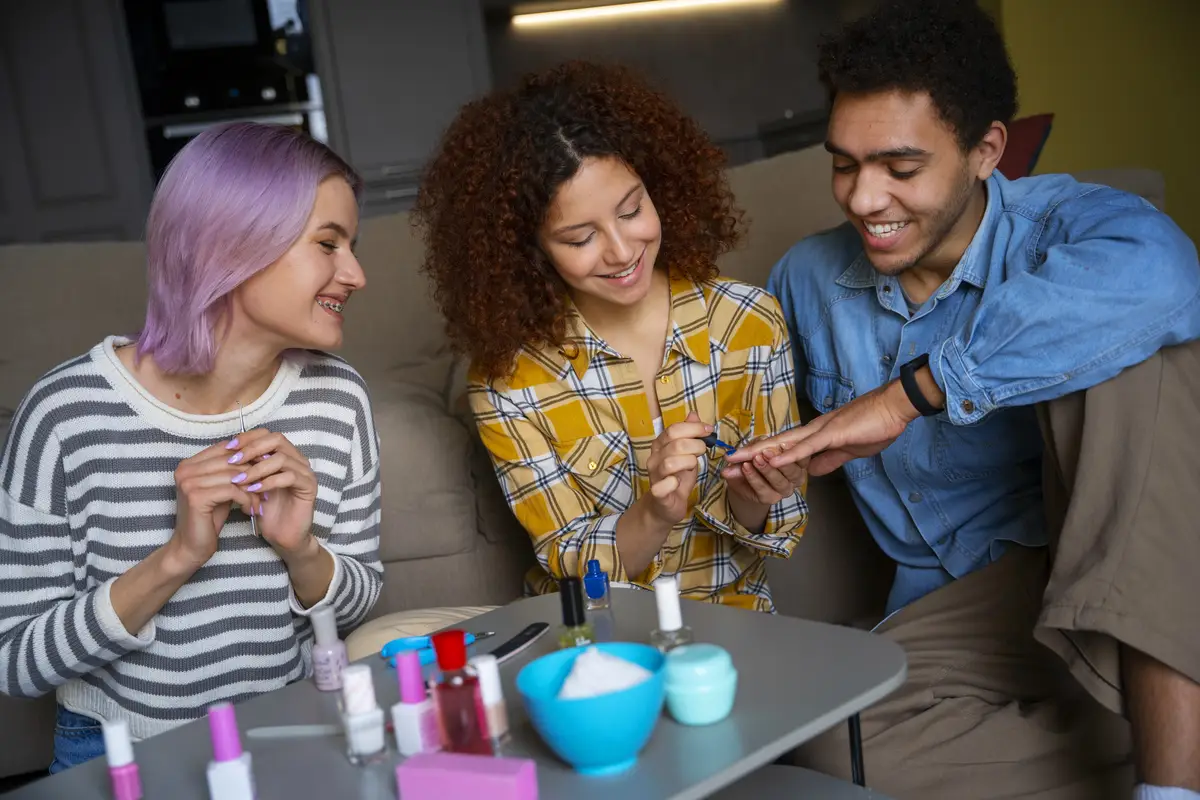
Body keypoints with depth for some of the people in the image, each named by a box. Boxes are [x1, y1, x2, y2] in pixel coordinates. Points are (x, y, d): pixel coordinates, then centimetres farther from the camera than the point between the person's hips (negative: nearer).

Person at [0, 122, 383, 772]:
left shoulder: (337, 399, -7)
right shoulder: (68, 413, -18)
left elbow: (359, 603, 4)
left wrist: (300, 551, -17)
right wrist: (177, 557, -25)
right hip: (123, 756, -2)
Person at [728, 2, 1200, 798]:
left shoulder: (1057, 225, -12)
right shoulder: (809, 277, 7)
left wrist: (910, 392, -37)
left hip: (1132, 569, -3)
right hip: (957, 602, 4)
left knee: (1127, 349, -33)